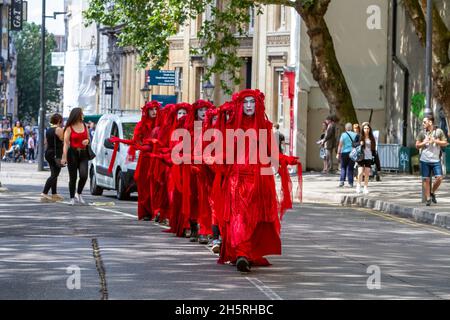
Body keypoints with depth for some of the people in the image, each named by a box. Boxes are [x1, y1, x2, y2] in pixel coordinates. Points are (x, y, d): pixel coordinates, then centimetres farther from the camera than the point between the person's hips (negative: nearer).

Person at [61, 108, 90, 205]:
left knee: (84, 175, -11)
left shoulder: (84, 126, 10)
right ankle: (72, 198, 11)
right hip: (72, 153, -3)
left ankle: (79, 194, 10)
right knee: (73, 177, 1)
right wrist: (64, 157, -18)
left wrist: (87, 141, -3)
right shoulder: (69, 128, -5)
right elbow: (66, 143, -10)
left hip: (83, 153, 3)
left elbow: (88, 138, 23)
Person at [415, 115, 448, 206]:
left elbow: (445, 143, 3)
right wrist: (424, 143, -8)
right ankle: (428, 198, 9)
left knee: (439, 178, -10)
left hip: (436, 160, -1)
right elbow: (417, 145, 11)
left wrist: (435, 141, -10)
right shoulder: (422, 133, 6)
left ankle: (432, 193, 14)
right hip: (425, 160, 1)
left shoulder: (439, 131, 3)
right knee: (426, 179, 1)